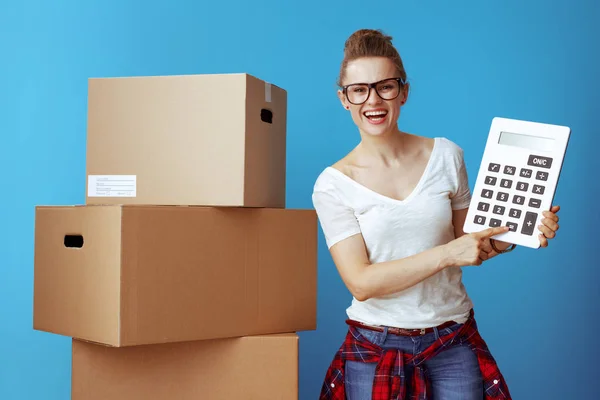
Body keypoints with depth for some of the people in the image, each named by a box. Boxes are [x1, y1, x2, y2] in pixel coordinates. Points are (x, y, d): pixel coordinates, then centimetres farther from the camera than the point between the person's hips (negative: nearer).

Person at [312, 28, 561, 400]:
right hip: (377, 347, -1)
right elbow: (361, 283, -15)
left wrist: (513, 235, -10)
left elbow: (468, 243, 9)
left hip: (453, 343, 2)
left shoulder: (446, 155, -1)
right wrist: (447, 254, -21)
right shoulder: (333, 184, -8)